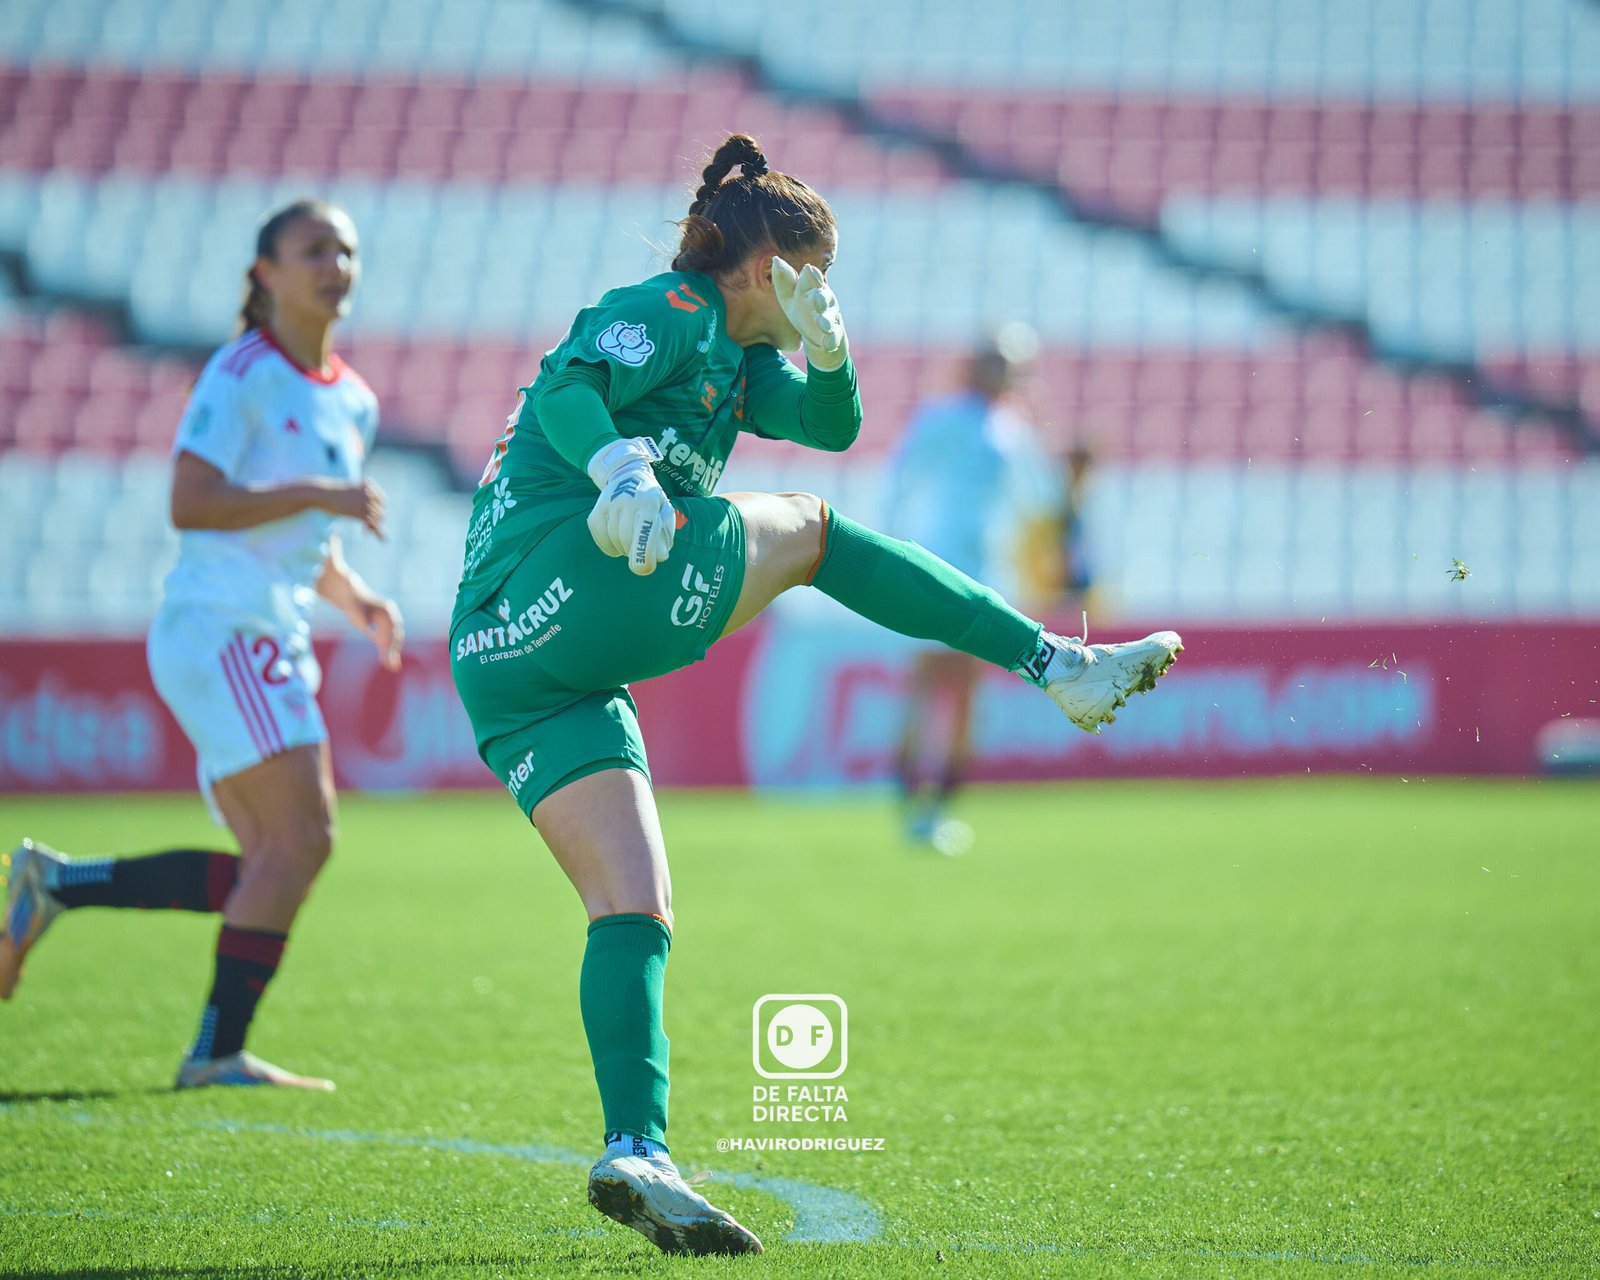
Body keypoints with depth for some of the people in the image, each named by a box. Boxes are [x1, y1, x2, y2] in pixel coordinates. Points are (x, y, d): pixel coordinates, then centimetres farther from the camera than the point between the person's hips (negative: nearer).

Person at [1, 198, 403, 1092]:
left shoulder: (355, 402, 18)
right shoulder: (241, 374, -7)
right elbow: (190, 505, -17)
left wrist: (357, 598, 8)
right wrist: (317, 493, -18)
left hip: (274, 646, 9)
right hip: (221, 628, -9)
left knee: (271, 869, 4)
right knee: (304, 836, -15)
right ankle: (221, 1050, -12)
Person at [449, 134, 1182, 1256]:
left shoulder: (728, 354, 29)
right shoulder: (672, 310, 1)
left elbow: (832, 423, 30)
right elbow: (570, 389, -15)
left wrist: (825, 347, 10)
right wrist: (620, 468, -34)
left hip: (498, 665, 9)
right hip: (579, 584, -9)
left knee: (634, 907, 0)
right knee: (806, 532, 6)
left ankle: (638, 1152, -14)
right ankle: (1062, 667, 7)